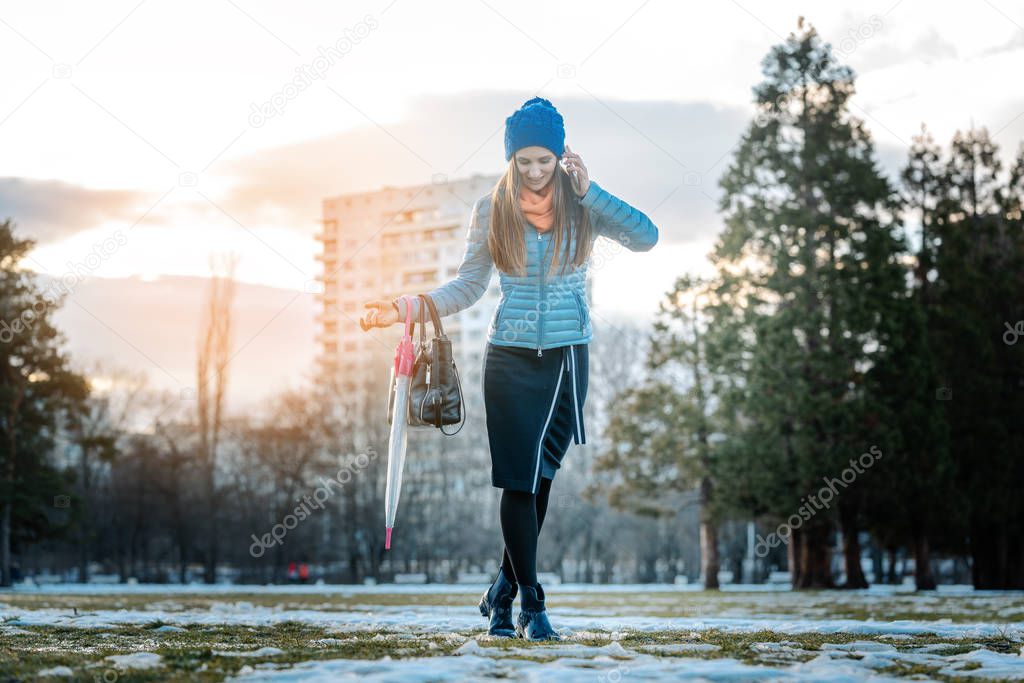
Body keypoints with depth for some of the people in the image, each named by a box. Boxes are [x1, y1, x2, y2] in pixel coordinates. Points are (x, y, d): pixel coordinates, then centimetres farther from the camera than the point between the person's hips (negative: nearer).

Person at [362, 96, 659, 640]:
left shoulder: (583, 206, 0)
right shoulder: (492, 209, 0)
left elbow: (645, 237, -14)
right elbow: (468, 286, 3)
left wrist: (588, 190, -15)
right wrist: (409, 307, -10)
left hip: (569, 357, 1)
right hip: (511, 357, -1)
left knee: (540, 479, 5)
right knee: (519, 479, -6)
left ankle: (502, 592, 22)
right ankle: (531, 604, 2)